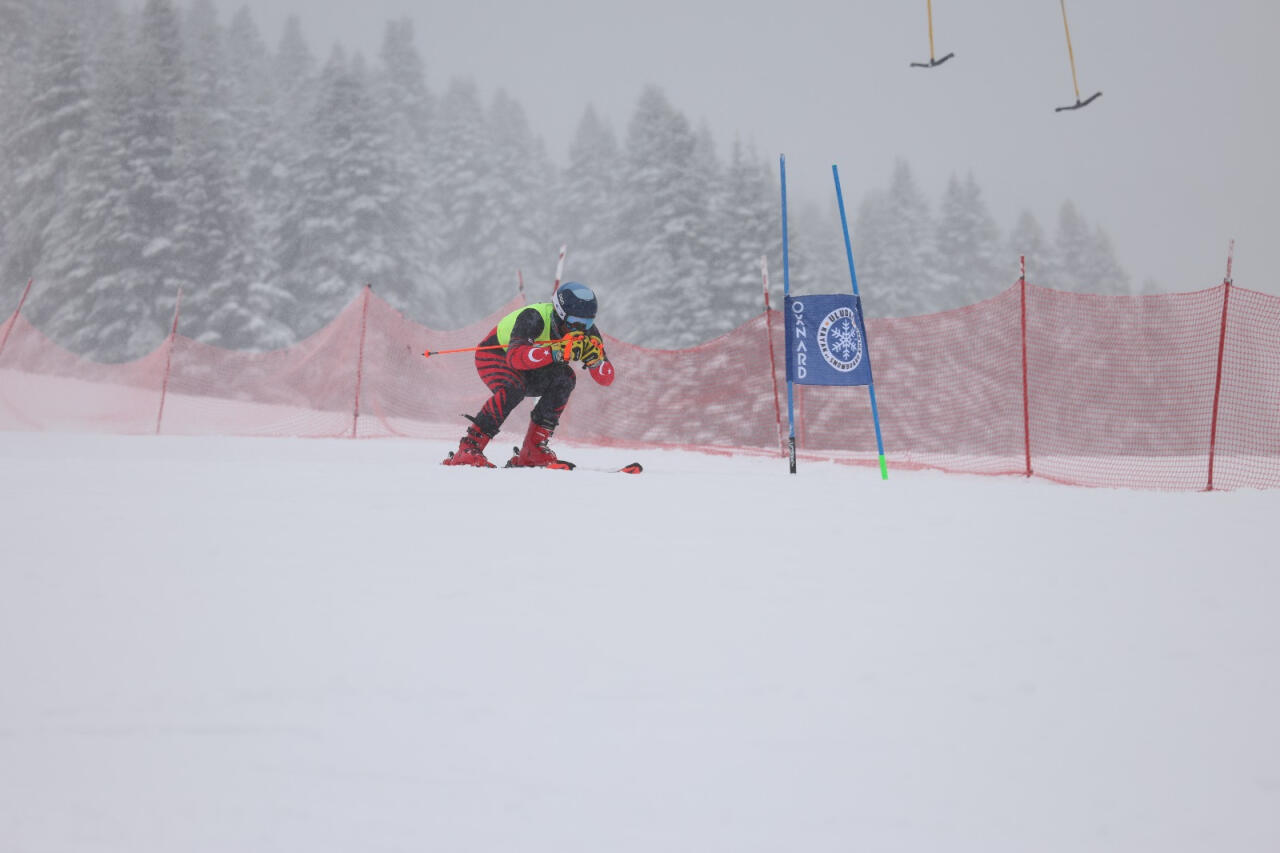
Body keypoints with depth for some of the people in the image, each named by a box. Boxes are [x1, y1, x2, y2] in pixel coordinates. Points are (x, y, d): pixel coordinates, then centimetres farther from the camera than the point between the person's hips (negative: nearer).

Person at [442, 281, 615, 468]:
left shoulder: (586, 331, -17)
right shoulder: (535, 317, -34)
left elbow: (607, 378, -17)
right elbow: (515, 356, -50)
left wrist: (594, 359, -39)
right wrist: (557, 352, -59)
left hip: (528, 369, 6)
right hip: (493, 356, -5)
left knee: (565, 377, -23)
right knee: (514, 388, -36)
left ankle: (532, 452, -20)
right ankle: (468, 450, -30)